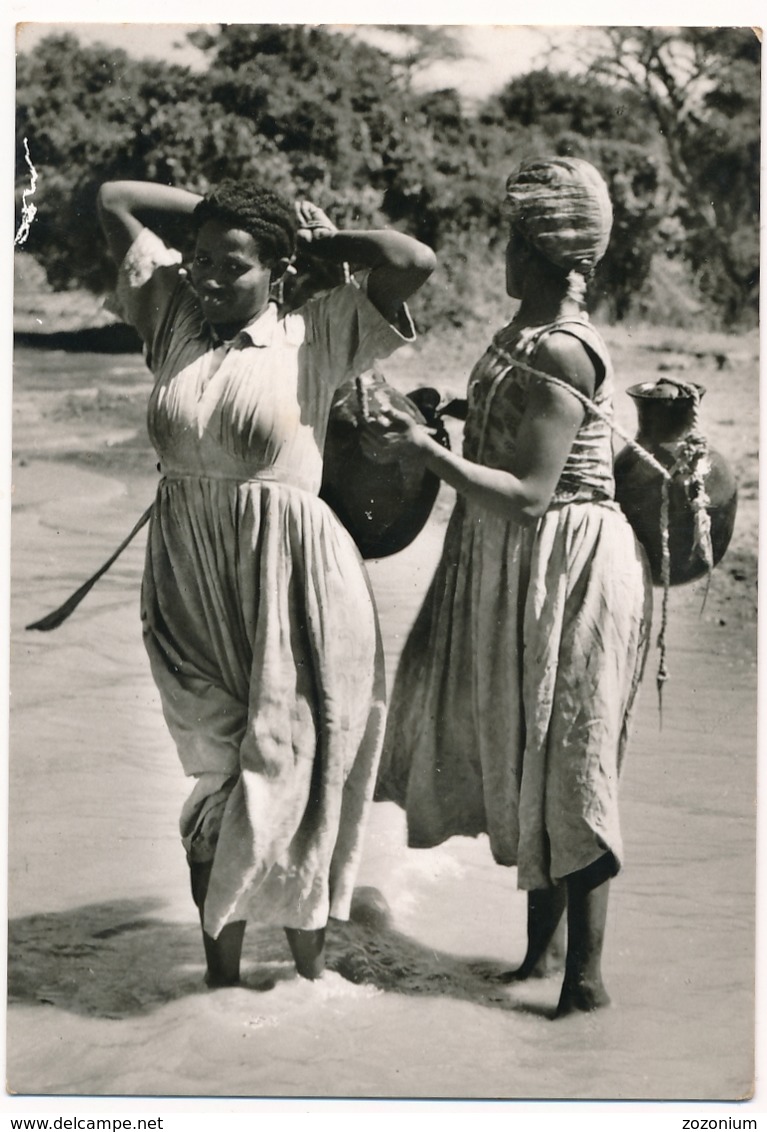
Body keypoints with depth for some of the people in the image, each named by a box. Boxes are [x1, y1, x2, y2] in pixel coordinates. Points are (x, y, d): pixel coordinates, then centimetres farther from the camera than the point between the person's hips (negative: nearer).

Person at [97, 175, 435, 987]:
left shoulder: (314, 337, -3)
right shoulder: (173, 317, 7)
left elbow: (414, 261, -15)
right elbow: (114, 201, 13)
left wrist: (320, 238, 0)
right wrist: (216, 212, 11)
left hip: (288, 582, -3)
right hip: (189, 581, 3)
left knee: (293, 769, 5)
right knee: (221, 775, 8)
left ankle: (309, 965, 23)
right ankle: (220, 973, 20)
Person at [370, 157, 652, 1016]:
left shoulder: (560, 352, -22)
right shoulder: (524, 334, 8)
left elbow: (529, 496, -25)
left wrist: (424, 451, -22)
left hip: (564, 572, -10)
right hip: (512, 570, 10)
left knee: (561, 768, -1)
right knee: (522, 759, 17)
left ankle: (585, 976, 12)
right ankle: (540, 947, 32)